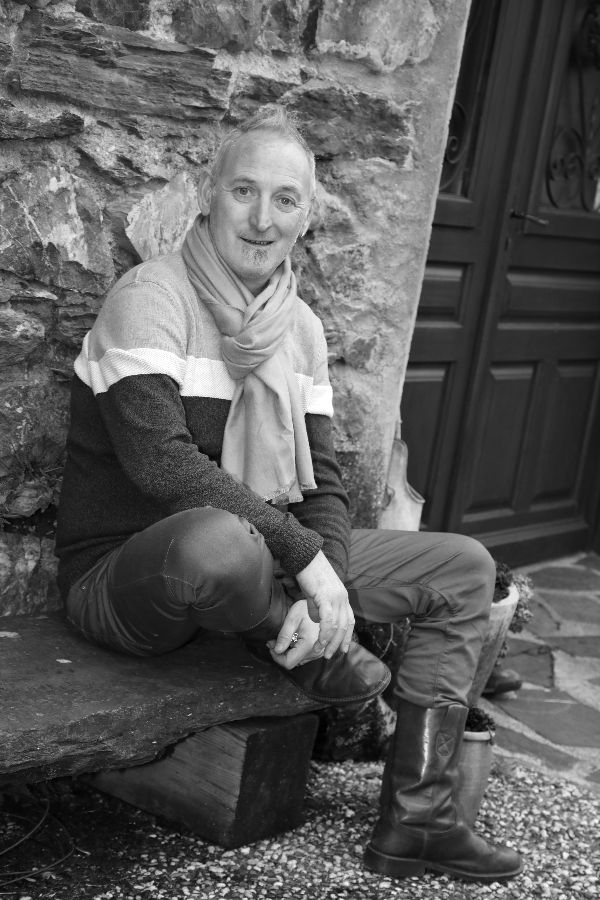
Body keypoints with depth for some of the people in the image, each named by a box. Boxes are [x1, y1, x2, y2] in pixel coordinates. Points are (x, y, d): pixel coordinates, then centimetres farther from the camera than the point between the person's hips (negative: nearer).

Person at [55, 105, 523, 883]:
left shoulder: (300, 326, 7)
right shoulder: (151, 297, -14)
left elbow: (321, 482, 4)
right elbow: (159, 458, -27)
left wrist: (324, 588, -16)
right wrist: (307, 557, -27)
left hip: (263, 565, 8)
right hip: (122, 571, -7)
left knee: (465, 568, 4)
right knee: (219, 539, -44)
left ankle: (417, 818, 4)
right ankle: (308, 650, -9)